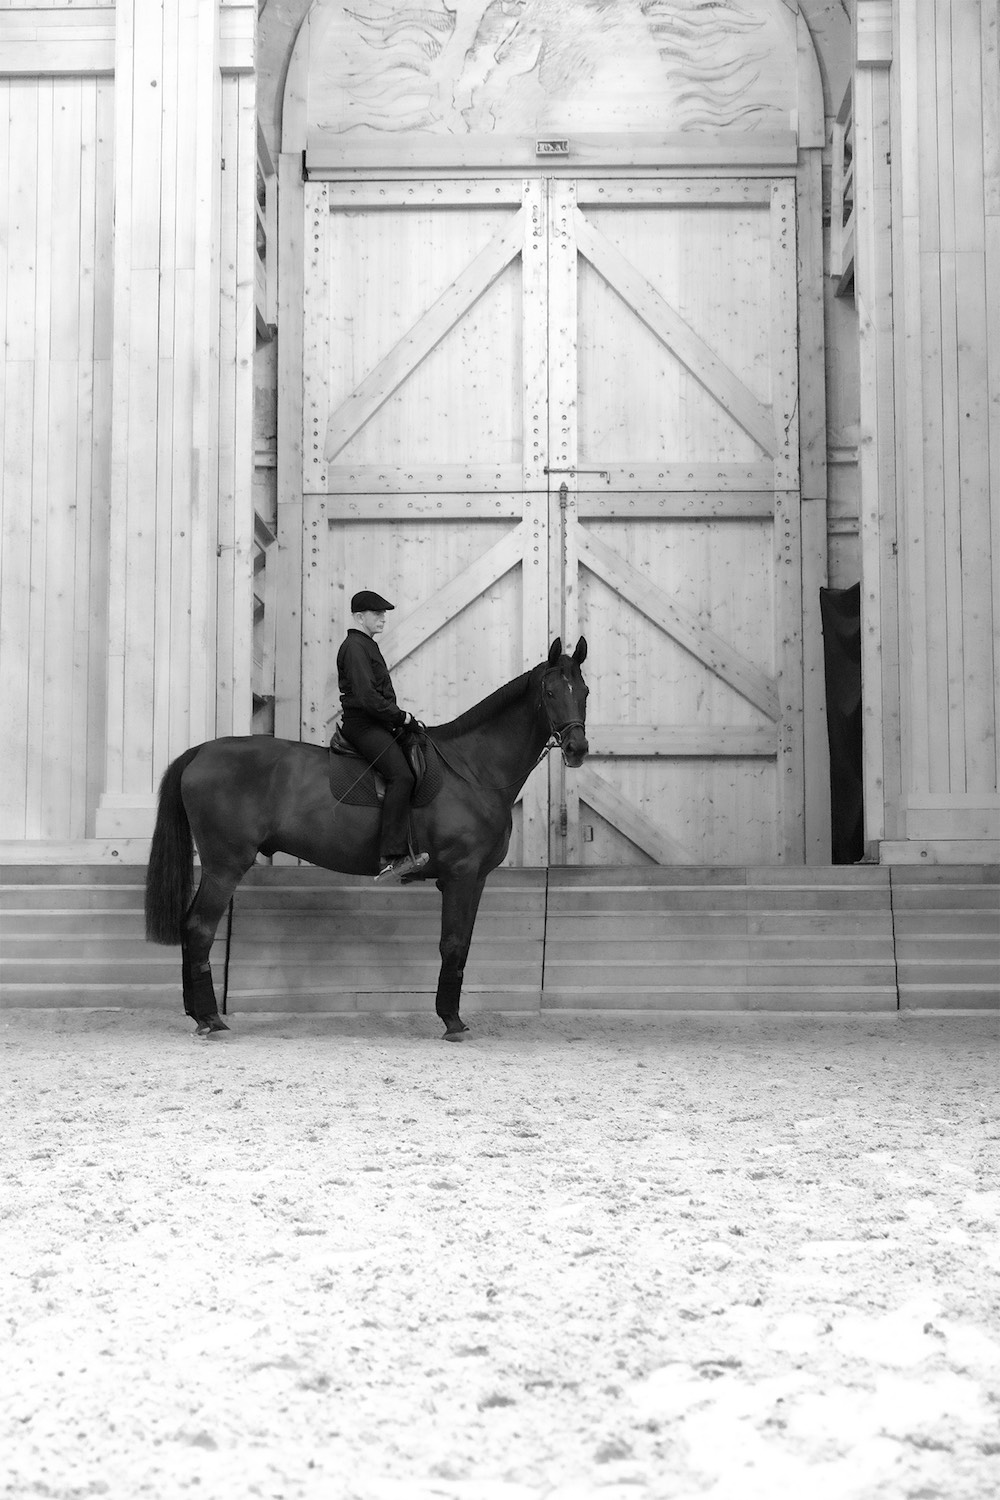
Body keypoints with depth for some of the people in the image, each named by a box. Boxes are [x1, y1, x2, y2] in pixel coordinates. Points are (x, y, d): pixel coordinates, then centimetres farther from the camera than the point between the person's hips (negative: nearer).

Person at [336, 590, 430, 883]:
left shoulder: (367, 645, 22)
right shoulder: (355, 647, -12)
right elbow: (367, 697, -21)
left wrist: (400, 717, 15)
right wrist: (401, 717, -13)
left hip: (377, 723, 11)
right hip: (362, 724, -11)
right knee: (401, 775, -26)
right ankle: (391, 857, -34)